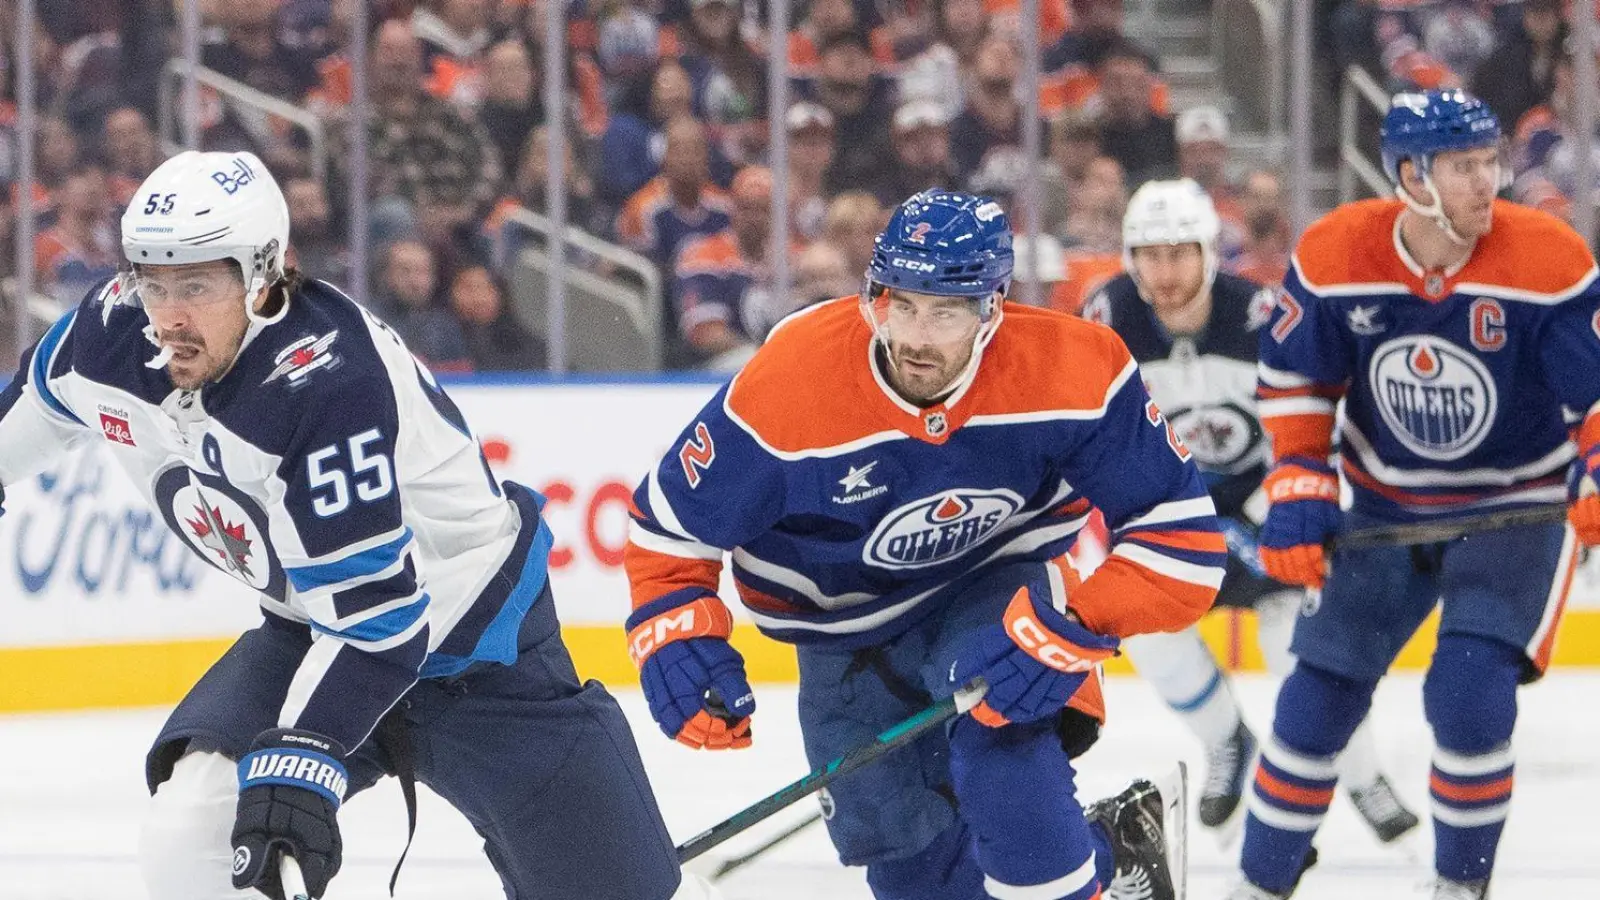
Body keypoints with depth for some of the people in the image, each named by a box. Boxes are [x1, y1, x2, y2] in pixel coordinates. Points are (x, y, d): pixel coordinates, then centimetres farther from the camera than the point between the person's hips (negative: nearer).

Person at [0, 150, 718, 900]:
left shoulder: (332, 382, -35)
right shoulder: (111, 335, -14)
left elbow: (372, 610, -37)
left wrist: (299, 757, -45)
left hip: (473, 634, -6)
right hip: (312, 629, 6)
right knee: (193, 827, -18)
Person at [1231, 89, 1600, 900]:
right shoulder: (1334, 255, -15)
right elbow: (1295, 379, -1)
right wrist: (1297, 491, -9)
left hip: (1517, 505, -3)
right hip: (1386, 508, 3)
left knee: (1471, 695, -20)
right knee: (1318, 695, 7)